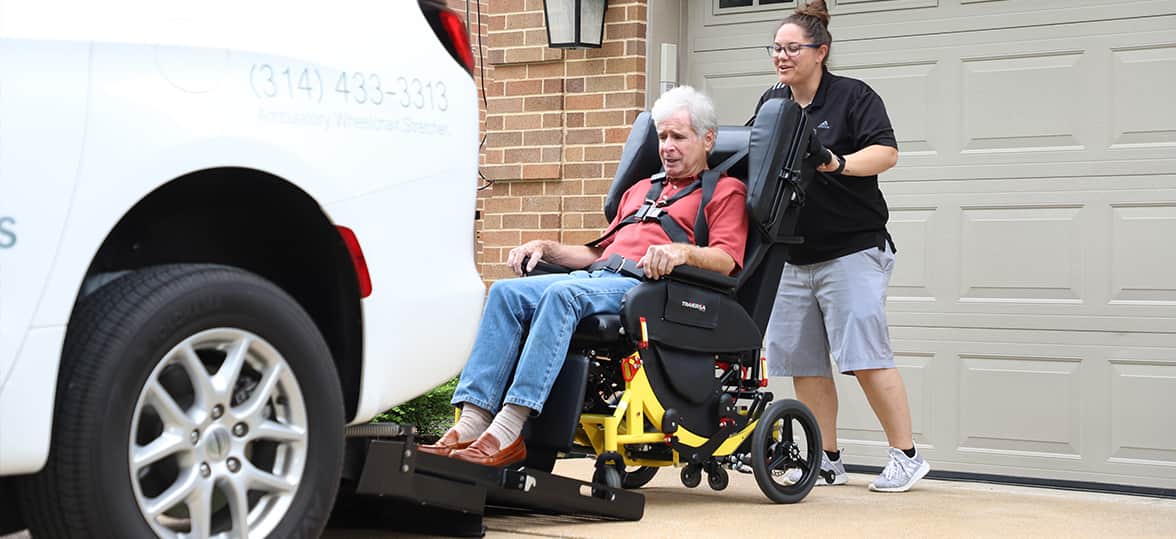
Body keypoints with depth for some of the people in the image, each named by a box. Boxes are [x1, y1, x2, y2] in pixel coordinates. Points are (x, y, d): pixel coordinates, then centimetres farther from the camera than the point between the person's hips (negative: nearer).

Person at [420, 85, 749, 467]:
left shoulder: (725, 190, 13)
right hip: (599, 276, 7)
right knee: (506, 292, -18)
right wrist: (546, 248, 18)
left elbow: (726, 260, -4)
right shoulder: (640, 189, 36)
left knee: (563, 293, -35)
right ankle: (472, 421, -31)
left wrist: (682, 252, -24)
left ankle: (509, 429, -44)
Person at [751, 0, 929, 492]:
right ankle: (827, 461, 14)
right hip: (791, 257, 6)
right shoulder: (770, 103, 14)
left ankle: (906, 456, -3)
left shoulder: (852, 96, -4)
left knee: (865, 356, -11)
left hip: (852, 251, -6)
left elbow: (886, 152, -15)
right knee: (802, 361, 5)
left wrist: (838, 163, -31)